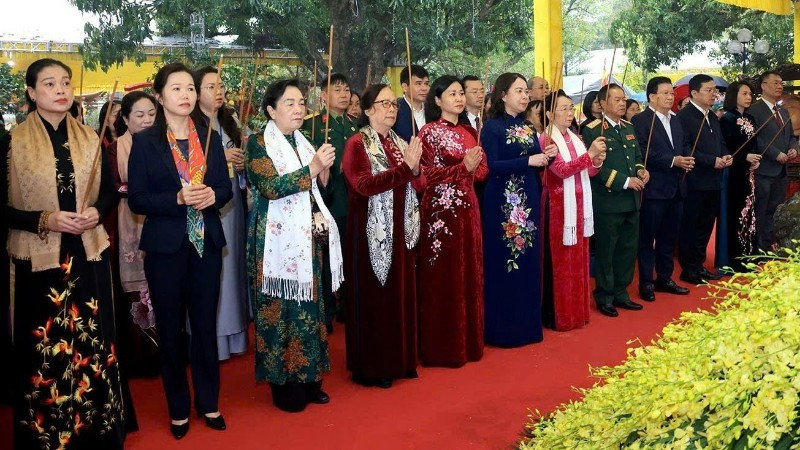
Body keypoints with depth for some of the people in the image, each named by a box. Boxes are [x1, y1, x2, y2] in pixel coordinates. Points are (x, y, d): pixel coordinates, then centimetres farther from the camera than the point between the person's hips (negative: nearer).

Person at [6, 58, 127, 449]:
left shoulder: (89, 139, 6)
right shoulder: (13, 142, -4)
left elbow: (110, 191, 13)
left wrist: (97, 211, -7)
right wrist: (44, 219, -18)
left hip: (88, 256, 3)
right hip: (39, 260, -3)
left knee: (93, 342, 8)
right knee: (44, 347, 4)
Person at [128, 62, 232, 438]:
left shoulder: (211, 138, 6)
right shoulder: (145, 142, -4)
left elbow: (226, 188, 8)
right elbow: (136, 199, -8)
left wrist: (212, 195, -14)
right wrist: (179, 199, -21)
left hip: (207, 244, 3)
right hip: (165, 246, -3)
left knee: (205, 324, 11)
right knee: (170, 328, 8)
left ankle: (208, 401, 26)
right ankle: (178, 408, 23)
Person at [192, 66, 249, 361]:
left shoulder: (230, 123, 12)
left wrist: (242, 165, 0)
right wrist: (220, 157, -15)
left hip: (232, 202, 6)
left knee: (232, 260, 9)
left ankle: (234, 332, 19)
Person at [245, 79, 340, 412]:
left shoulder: (303, 143, 14)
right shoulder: (259, 144, -6)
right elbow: (270, 187, -21)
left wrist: (325, 169, -1)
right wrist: (312, 167, -23)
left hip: (308, 238, 6)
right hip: (278, 240, -6)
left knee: (309, 306, 9)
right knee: (281, 309, -1)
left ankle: (307, 378, 21)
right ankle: (283, 385, 10)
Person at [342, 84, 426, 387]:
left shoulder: (400, 143, 13)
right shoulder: (357, 144, -7)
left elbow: (419, 186, 8)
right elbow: (364, 185, -21)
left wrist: (415, 170, -14)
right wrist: (405, 168, -26)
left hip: (401, 232, 7)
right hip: (372, 234, -6)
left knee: (401, 294, 10)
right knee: (373, 298, 0)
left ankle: (399, 360, 22)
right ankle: (370, 367, 10)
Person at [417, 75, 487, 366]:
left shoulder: (470, 131, 14)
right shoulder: (430, 132, -6)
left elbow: (482, 171, 14)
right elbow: (429, 175, -12)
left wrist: (477, 165, -9)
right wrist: (464, 167, -21)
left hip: (468, 207, 7)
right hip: (441, 209, -6)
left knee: (469, 272, 10)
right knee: (443, 276, -2)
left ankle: (469, 340, 22)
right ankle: (442, 346, 7)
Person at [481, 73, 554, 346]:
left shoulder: (527, 127, 13)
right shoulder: (493, 127, -7)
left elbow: (535, 162, 15)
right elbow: (491, 166, -17)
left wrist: (546, 157, -6)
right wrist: (528, 161, -20)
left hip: (528, 200, 7)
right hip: (503, 202, -7)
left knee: (528, 260, 10)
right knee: (504, 262, -3)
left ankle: (528, 322, 21)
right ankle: (504, 329, 6)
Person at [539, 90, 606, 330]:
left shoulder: (575, 138, 13)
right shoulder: (546, 140, -10)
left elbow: (586, 172, 15)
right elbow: (562, 170, -21)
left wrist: (597, 162, -5)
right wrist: (589, 153, -25)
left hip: (579, 205, 7)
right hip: (559, 206, -7)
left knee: (578, 258, 12)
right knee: (561, 260, -2)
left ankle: (577, 310, 22)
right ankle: (559, 315, 6)